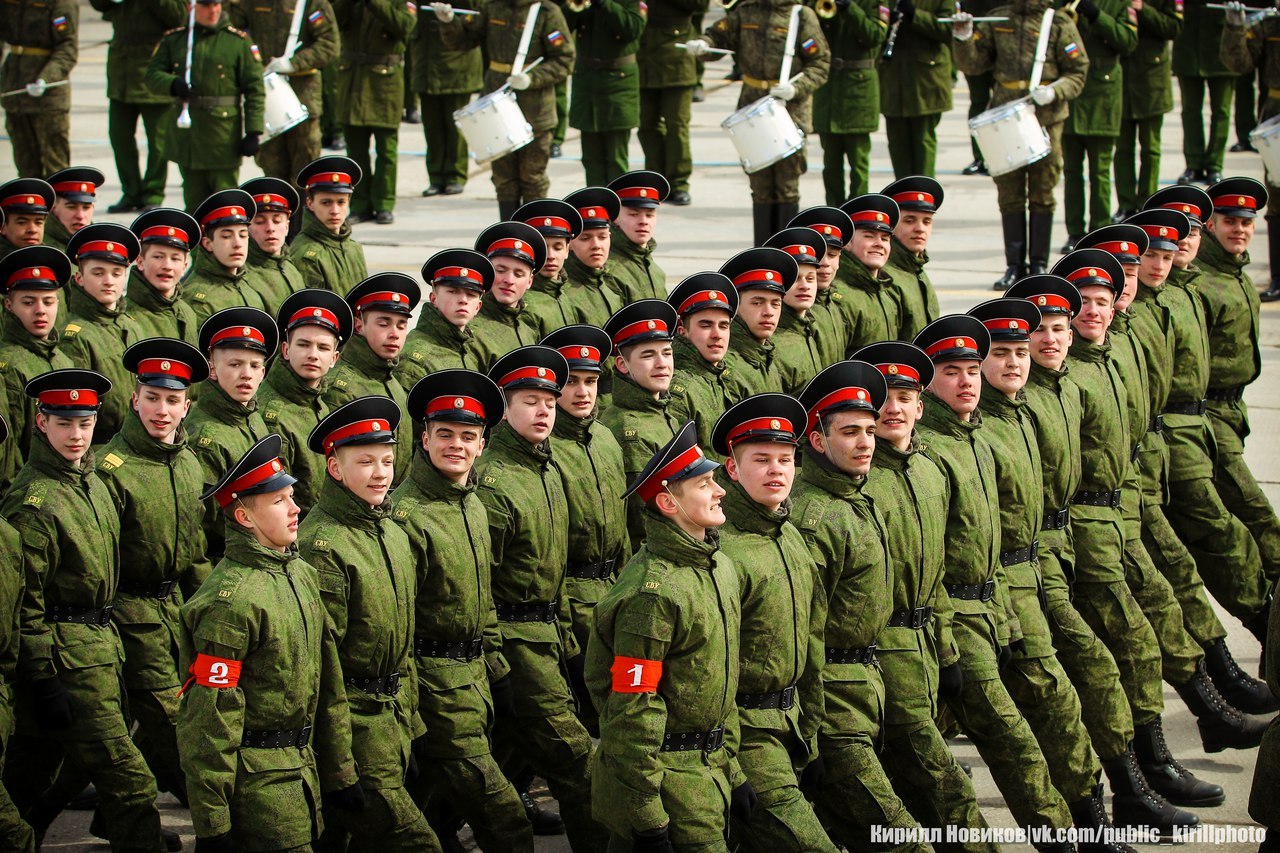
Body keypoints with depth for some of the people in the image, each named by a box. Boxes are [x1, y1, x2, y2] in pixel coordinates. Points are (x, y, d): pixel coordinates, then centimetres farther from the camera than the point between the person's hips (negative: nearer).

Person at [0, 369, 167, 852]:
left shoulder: (92, 483, 12)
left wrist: (114, 658, 22)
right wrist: (42, 681, -19)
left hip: (99, 651, 9)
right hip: (67, 661, -9)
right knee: (130, 786, -8)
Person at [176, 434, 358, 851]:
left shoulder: (301, 574, 9)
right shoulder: (231, 600, -19)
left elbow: (328, 684, 16)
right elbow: (211, 718, -20)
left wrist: (340, 771, 18)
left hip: (302, 767, 8)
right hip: (255, 781, -8)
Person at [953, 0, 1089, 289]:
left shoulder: (1060, 24, 1)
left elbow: (1077, 73, 0)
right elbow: (972, 64, 9)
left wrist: (1053, 92, -18)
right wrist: (964, 39, -10)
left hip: (1046, 119, -2)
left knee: (1041, 195, 3)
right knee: (1010, 195, 4)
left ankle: (1040, 265, 13)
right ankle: (1014, 266, 12)